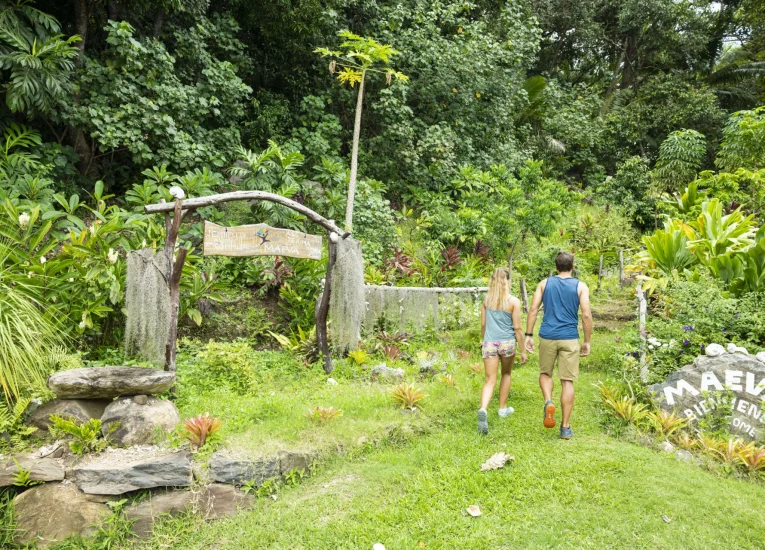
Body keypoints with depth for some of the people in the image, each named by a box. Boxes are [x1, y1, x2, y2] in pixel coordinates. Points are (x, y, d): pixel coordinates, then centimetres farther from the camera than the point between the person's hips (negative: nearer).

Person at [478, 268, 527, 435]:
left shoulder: (487, 300, 3)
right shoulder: (514, 301, -7)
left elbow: (483, 324, 9)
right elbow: (517, 328, -7)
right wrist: (523, 350, 0)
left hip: (489, 343, 2)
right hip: (507, 343, -1)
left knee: (490, 380, 0)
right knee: (506, 374, 23)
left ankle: (483, 410, -25)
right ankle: (503, 408, 35)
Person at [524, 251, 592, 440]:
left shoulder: (545, 283, 6)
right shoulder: (580, 286, 2)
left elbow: (533, 309, 0)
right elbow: (586, 315, -4)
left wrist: (529, 335, 4)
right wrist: (587, 341, 4)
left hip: (547, 337, 1)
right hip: (569, 339, -1)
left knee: (545, 373, 20)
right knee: (567, 381, 5)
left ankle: (548, 402, -8)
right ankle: (565, 427, 8)